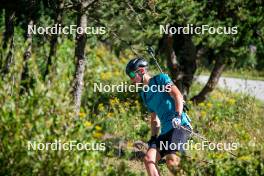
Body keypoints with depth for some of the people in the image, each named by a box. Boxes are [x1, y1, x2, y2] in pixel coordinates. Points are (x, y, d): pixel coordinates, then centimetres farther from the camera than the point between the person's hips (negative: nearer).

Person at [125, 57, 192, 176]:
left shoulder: (160, 79, 1)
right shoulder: (144, 94, 22)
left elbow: (178, 96, -11)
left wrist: (178, 116, -26)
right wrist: (153, 138, 15)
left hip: (179, 126, -8)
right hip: (165, 131, 8)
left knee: (171, 160, -28)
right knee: (148, 158, -13)